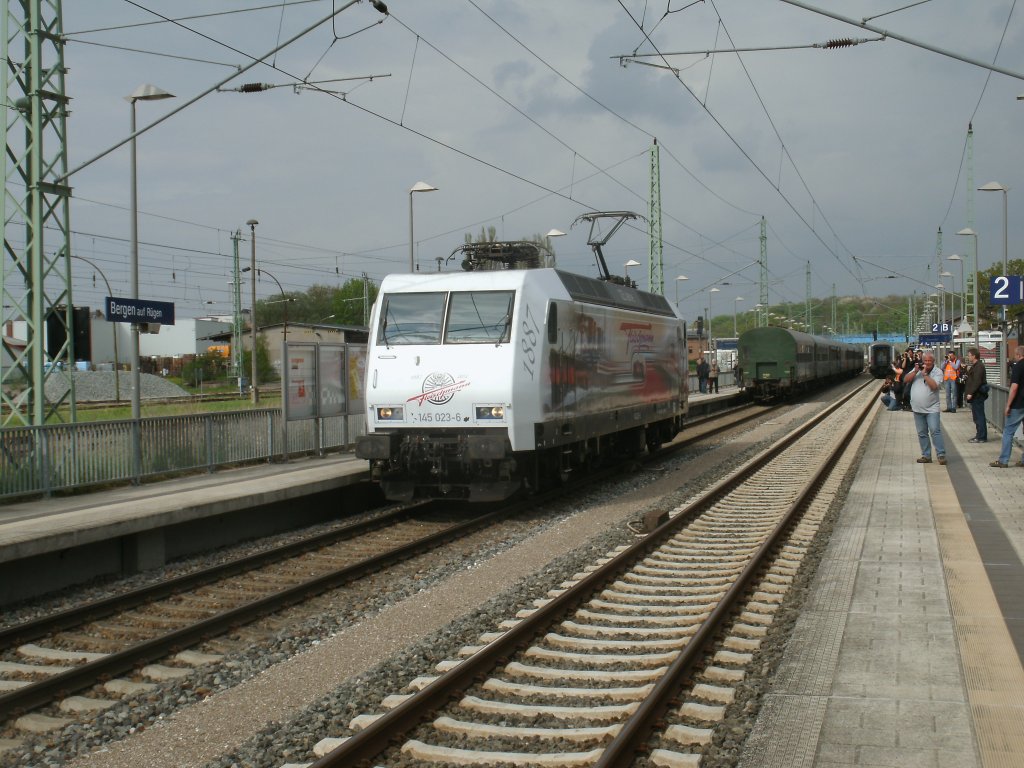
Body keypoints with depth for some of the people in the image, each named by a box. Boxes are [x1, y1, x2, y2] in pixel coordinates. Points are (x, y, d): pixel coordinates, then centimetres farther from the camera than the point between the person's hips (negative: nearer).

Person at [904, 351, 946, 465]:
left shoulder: (937, 372, -4)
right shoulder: (917, 369, 8)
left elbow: (934, 385, -19)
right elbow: (905, 380, 1)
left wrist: (925, 374, -17)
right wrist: (915, 371, -11)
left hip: (932, 408, -5)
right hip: (918, 408, 5)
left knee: (935, 431, -12)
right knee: (922, 433, 8)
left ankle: (941, 455, -10)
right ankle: (926, 456, 15)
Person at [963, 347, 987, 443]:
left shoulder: (979, 367, -16)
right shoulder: (975, 366, 17)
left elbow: (977, 382, -23)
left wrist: (971, 393, -23)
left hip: (977, 396, -11)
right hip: (976, 396, 11)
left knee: (979, 417, -5)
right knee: (977, 417, 14)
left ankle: (981, 437, -2)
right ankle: (980, 435, 20)